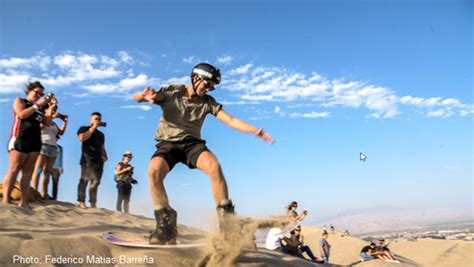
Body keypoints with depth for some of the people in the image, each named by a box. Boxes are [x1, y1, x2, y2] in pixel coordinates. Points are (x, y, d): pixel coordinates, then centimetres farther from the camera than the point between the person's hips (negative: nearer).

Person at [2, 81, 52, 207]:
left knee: (28, 171, -2)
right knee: (14, 169, -11)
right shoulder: (19, 101, 10)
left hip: (35, 141, 5)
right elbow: (22, 114, -9)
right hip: (20, 139, -5)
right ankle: (5, 199, -15)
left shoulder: (39, 107, 24)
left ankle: (24, 202, -5)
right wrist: (37, 105, -8)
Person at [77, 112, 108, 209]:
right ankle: (81, 202, -12)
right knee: (85, 179, -12)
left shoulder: (101, 134, 28)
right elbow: (82, 138, -11)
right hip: (87, 158, -5)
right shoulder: (84, 128, 10)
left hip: (99, 160, 6)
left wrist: (105, 156, 7)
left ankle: (93, 203, 0)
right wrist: (93, 128, -6)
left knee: (95, 182, 0)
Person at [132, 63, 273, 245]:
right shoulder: (172, 92, 0)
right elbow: (136, 98, -6)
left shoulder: (208, 102, 6)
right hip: (168, 143, -1)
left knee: (213, 166, -32)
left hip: (192, 143, 1)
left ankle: (227, 220, -21)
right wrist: (145, 95, -32)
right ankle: (166, 226, -21)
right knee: (154, 170, -35)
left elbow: (232, 121, -2)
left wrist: (258, 131, -16)